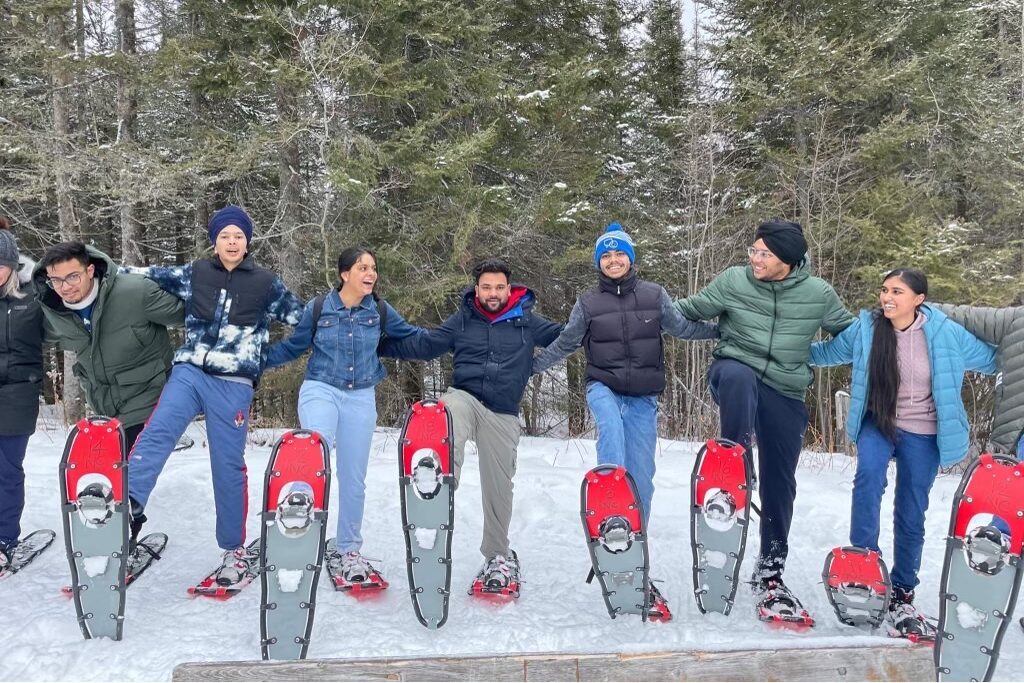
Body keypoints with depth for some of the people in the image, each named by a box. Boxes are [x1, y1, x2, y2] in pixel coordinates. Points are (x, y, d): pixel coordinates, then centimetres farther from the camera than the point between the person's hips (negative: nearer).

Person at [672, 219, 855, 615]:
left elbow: (851, 333, 13)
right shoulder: (733, 281, -5)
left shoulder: (818, 294, -3)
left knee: (779, 482, 6)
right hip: (735, 371, -2)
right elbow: (689, 311, 7)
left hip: (786, 393, 2)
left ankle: (770, 570, 23)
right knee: (737, 374, -41)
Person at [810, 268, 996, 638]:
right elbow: (829, 351, 7)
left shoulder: (945, 333, -12)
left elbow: (992, 359, 3)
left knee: (911, 516, 6)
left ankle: (901, 596, 22)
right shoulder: (866, 328, -10)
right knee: (869, 473, -32)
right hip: (878, 423, 0)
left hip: (922, 433, 0)